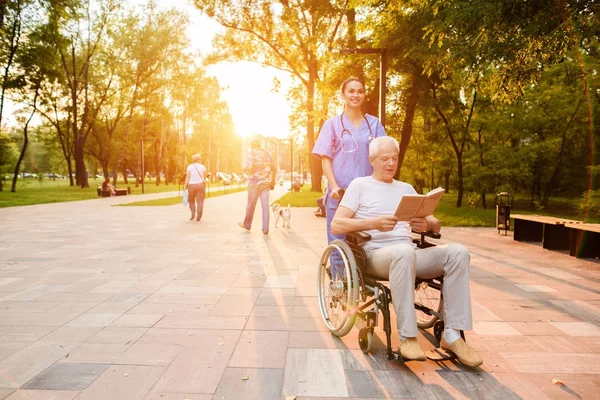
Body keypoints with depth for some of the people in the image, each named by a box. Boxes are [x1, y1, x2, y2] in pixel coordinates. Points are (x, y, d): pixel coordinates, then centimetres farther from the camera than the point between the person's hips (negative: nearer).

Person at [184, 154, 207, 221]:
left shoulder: (190, 166, -5)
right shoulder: (203, 167, 1)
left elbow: (187, 177, -9)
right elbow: (205, 178, 3)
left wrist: (185, 186, -6)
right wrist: (205, 188, 11)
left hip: (191, 185, -1)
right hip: (200, 185, 1)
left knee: (191, 201, 17)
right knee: (200, 201, 2)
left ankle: (193, 214, 6)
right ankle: (198, 217, -2)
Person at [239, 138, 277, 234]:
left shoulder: (252, 153, -6)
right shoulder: (267, 153, 10)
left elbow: (249, 168, -17)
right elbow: (274, 169, 12)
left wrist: (244, 170, 5)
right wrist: (272, 181, 20)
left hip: (255, 182, -4)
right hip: (266, 182, 4)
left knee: (251, 205, 10)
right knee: (265, 206, 2)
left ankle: (247, 224, 26)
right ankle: (265, 228, -1)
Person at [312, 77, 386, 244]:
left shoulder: (374, 124, 11)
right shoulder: (332, 124, 6)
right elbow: (326, 158, 0)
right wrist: (334, 186, -14)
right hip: (339, 192, -1)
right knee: (338, 241, 1)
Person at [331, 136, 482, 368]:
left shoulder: (406, 188, 24)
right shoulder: (360, 185, 8)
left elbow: (436, 225, 19)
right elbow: (336, 225, -3)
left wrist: (427, 224, -7)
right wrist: (374, 223, -18)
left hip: (409, 255, 5)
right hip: (376, 254, -5)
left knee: (457, 251, -20)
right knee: (404, 252, -39)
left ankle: (452, 335, -19)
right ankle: (407, 337, -31)